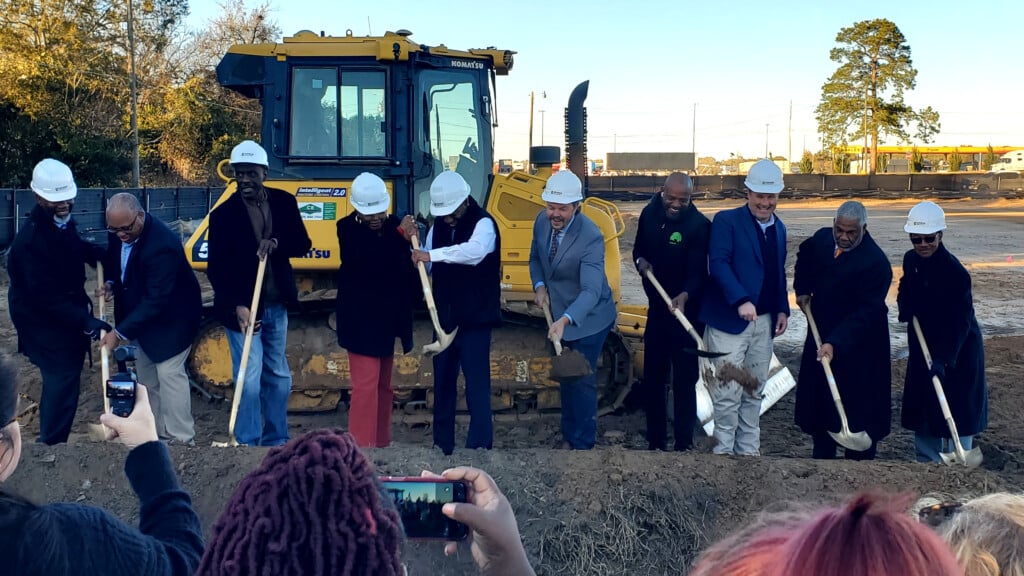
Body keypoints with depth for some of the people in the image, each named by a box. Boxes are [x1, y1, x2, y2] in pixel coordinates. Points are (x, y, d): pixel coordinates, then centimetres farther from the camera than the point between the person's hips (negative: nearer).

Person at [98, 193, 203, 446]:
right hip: (140, 312, 9)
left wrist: (120, 333, -34)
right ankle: (161, 433, 27)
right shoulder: (119, 233, -10)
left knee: (169, 372, -9)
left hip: (170, 317, -8)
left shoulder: (162, 245, -34)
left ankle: (181, 439, 2)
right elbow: (114, 262, 12)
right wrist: (111, 283, -11)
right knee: (147, 376, 14)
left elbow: (156, 301, -34)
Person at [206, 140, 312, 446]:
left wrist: (276, 244, -19)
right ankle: (247, 445, 4)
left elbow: (303, 244, 3)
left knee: (278, 376, 14)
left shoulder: (284, 202, 1)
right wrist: (237, 307, -25)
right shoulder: (224, 213, -11)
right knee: (249, 379, -7)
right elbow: (216, 268, -13)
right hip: (242, 308, -5)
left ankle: (276, 442, 28)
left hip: (277, 306, 5)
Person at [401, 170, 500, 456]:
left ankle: (480, 447, 0)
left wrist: (433, 254, -38)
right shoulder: (439, 225, 7)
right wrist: (412, 241, -5)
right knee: (442, 382, 13)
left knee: (476, 384, -6)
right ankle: (442, 445, 24)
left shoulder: (483, 223, -13)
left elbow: (475, 250, -36)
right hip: (445, 317, 7)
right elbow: (425, 269, 11)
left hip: (475, 319, -7)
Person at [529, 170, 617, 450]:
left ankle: (582, 444, 16)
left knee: (581, 382, 0)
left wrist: (565, 320, -51)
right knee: (565, 378, 20)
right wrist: (539, 286, -9)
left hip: (587, 318, -7)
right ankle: (569, 436, 37)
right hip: (558, 314, 7)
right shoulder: (542, 221, -10)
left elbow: (591, 290, -37)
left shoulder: (591, 237, -30)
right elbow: (535, 257, 9)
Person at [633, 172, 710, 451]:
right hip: (657, 309, 6)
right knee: (652, 377, 11)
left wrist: (684, 296, -41)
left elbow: (698, 271, -22)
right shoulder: (649, 214, 2)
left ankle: (684, 443, 12)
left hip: (687, 311, -5)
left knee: (684, 380, 1)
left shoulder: (699, 225, -16)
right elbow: (639, 248, 16)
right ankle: (655, 441, 24)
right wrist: (641, 261, -8)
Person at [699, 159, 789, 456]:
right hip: (729, 319, -6)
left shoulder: (779, 228, 14)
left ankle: (749, 450, 24)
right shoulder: (727, 220, -8)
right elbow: (718, 263, -19)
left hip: (764, 321, 7)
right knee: (728, 393, -4)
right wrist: (741, 301, -30)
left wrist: (782, 309, 9)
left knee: (754, 391, 14)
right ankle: (724, 449, 9)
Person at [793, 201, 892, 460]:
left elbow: (865, 312, -26)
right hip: (821, 334, 7)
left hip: (858, 344, -7)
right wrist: (803, 289, 11)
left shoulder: (875, 262, -22)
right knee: (817, 400, 14)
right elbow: (805, 256, 24)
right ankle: (822, 453, 28)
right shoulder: (821, 238, -1)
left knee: (858, 408, -2)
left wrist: (835, 343, -34)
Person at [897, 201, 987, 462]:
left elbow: (960, 322, -26)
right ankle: (927, 463, 29)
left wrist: (943, 359, -35)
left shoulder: (955, 272, -24)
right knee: (921, 408, 14)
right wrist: (906, 306, -6)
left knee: (956, 411, 0)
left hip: (957, 351, -7)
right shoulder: (911, 260, -3)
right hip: (923, 345, 7)